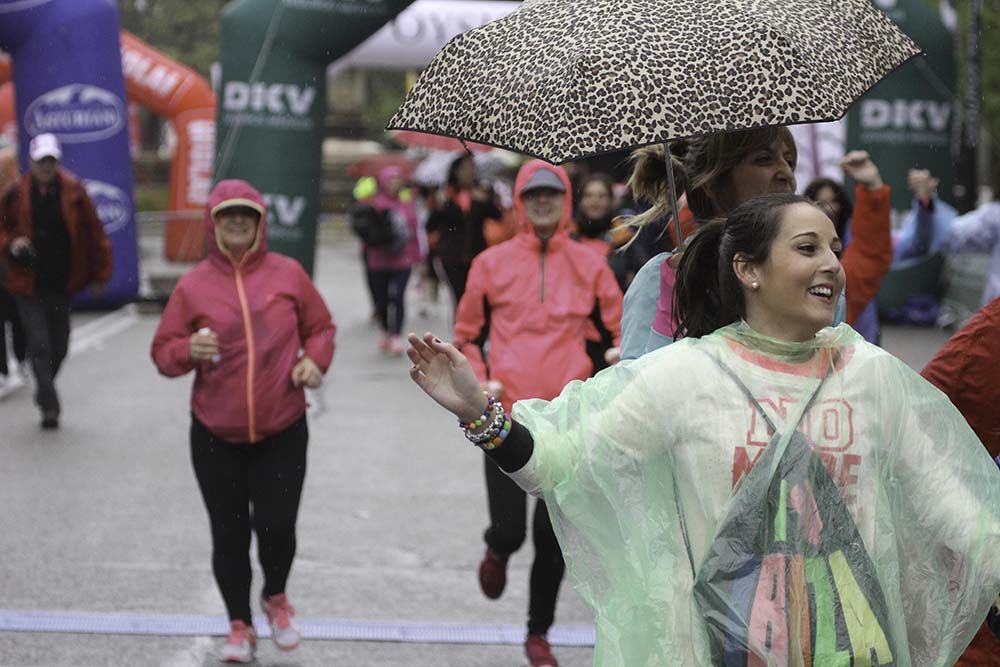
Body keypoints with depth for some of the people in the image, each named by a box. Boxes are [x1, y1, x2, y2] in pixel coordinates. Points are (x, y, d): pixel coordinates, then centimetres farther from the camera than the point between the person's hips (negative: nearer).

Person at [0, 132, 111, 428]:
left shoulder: (74, 191, -3)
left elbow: (95, 234, 2)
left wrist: (99, 274, 2)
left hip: (63, 283, 2)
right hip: (29, 284, -2)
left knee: (59, 346, 12)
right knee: (39, 345, -10)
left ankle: (45, 393, 34)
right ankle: (49, 404, -9)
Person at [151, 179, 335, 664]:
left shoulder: (288, 274, 0)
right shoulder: (192, 285, -2)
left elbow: (320, 328, 12)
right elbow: (162, 351, 3)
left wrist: (314, 359, -8)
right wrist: (188, 350, -18)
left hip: (282, 432, 0)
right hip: (215, 437, 1)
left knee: (276, 527, -4)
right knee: (229, 533, 7)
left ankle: (276, 597, 29)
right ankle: (240, 625, 25)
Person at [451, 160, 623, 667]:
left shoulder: (589, 266, 3)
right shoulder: (491, 264, 3)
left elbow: (621, 332, 8)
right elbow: (466, 337, 11)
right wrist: (479, 381, -4)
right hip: (507, 420, -1)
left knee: (553, 539, 7)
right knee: (510, 530, -3)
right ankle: (497, 553, 36)